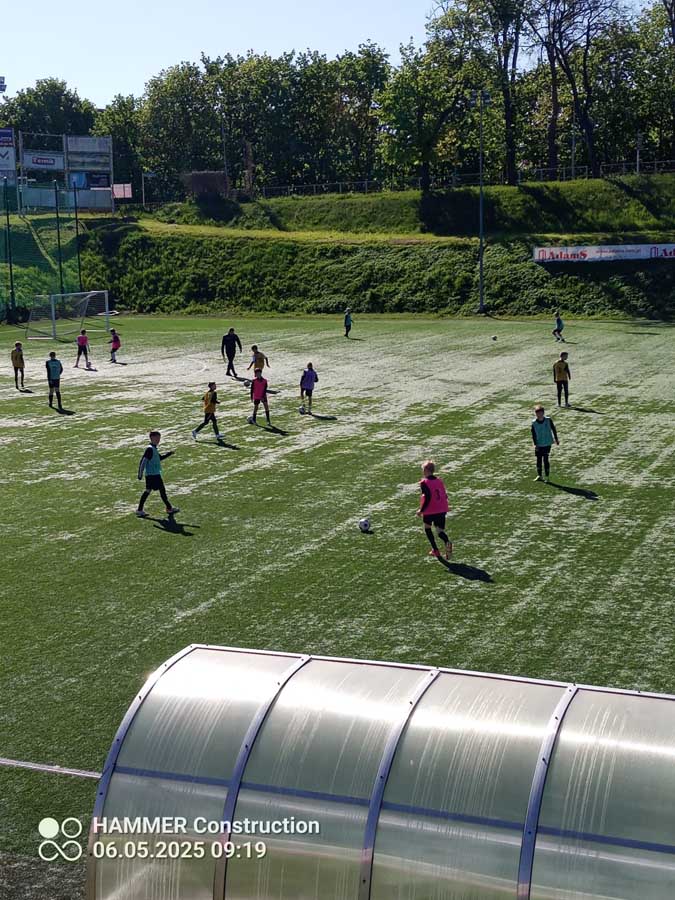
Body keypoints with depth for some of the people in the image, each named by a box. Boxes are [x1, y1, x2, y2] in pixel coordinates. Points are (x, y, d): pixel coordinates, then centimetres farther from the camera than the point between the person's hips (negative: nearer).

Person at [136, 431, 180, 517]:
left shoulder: (153, 449, 13)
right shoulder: (150, 449, -17)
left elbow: (159, 457, 26)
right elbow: (143, 461, -20)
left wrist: (168, 454, 13)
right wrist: (140, 474, -20)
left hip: (150, 475, 10)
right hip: (153, 474, -10)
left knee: (148, 491, 12)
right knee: (162, 490, -1)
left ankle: (140, 510, 12)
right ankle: (169, 509, 10)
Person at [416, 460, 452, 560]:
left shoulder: (425, 483, -13)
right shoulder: (439, 480, 6)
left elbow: (428, 498, -20)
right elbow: (445, 496, 8)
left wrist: (421, 510, -13)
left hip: (429, 511, -5)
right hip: (442, 510, 5)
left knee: (427, 528, 21)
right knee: (440, 530, 9)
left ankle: (435, 550, 18)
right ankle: (447, 542, -25)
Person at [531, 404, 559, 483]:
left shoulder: (548, 420, -10)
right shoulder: (534, 423, -8)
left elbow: (553, 429, 3)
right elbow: (533, 435, -4)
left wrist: (556, 439, 10)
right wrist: (535, 444, -11)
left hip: (547, 444, -2)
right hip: (539, 444, 2)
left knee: (545, 459, -3)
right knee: (539, 459, 9)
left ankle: (546, 476, 6)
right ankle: (539, 476, 23)